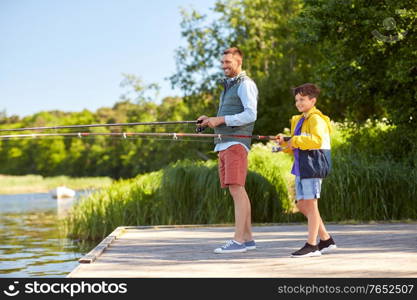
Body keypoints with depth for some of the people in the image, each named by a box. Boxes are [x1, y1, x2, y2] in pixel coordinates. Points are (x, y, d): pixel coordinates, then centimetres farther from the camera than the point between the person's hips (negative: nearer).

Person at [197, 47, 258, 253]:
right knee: (238, 191, 7)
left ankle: (238, 240, -17)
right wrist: (209, 120, 11)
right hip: (223, 144, 9)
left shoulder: (245, 84, -4)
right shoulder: (228, 86, 25)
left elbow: (250, 115, -15)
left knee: (236, 189, -14)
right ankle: (248, 238, 10)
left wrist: (220, 119, -16)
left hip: (236, 143, -9)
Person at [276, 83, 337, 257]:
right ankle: (326, 240, 20)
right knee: (301, 204, 11)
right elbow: (294, 147, 24)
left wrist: (296, 141, -20)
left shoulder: (316, 119, -9)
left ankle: (312, 245, -3)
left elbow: (317, 140, -25)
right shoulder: (298, 120, 21)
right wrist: (284, 143, 4)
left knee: (310, 204, -7)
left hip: (313, 164, -10)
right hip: (300, 166, 10)